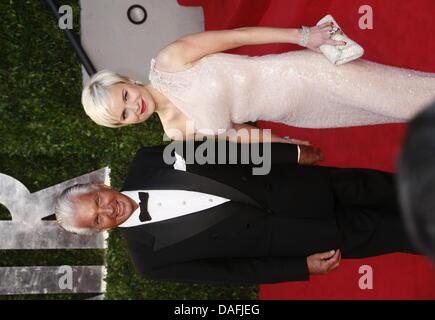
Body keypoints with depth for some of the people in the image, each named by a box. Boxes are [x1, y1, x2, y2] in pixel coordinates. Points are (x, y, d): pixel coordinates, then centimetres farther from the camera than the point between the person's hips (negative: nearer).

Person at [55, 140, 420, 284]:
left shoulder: (145, 164, -9)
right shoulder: (150, 256, -14)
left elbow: (221, 147, 0)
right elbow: (225, 271, -10)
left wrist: (293, 153, 0)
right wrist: (303, 266, -12)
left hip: (278, 184, 3)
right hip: (272, 232, -3)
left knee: (364, 186, 4)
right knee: (356, 235, -5)